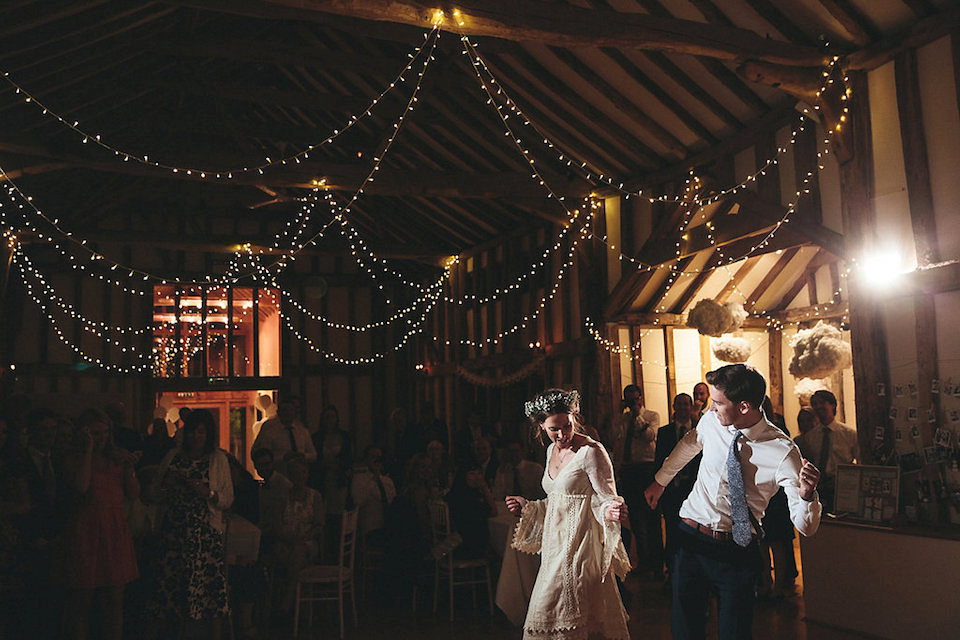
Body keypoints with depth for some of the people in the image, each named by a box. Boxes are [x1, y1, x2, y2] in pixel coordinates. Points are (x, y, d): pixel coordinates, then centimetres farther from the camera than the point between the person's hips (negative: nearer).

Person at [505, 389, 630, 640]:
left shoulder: (591, 452, -15)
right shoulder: (551, 451, 10)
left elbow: (605, 500, -14)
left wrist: (610, 512, -35)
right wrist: (526, 507, 15)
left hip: (581, 545, -8)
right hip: (557, 545, 8)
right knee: (549, 620, 11)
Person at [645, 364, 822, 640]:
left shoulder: (783, 452, -16)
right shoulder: (711, 422, -4)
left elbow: (805, 526, -16)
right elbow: (687, 446, 21)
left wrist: (807, 494, -37)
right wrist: (660, 481, 33)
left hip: (736, 552, -3)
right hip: (691, 538, 3)